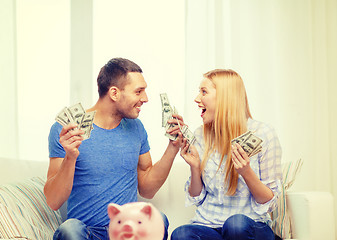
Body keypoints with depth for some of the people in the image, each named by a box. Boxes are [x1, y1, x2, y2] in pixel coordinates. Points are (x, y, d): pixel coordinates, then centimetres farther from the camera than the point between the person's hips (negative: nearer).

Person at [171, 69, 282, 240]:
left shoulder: (263, 134, -5)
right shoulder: (200, 135, 7)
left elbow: (269, 201, -2)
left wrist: (247, 173, -19)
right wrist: (195, 167, -6)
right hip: (207, 224, 2)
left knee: (236, 223, -37)